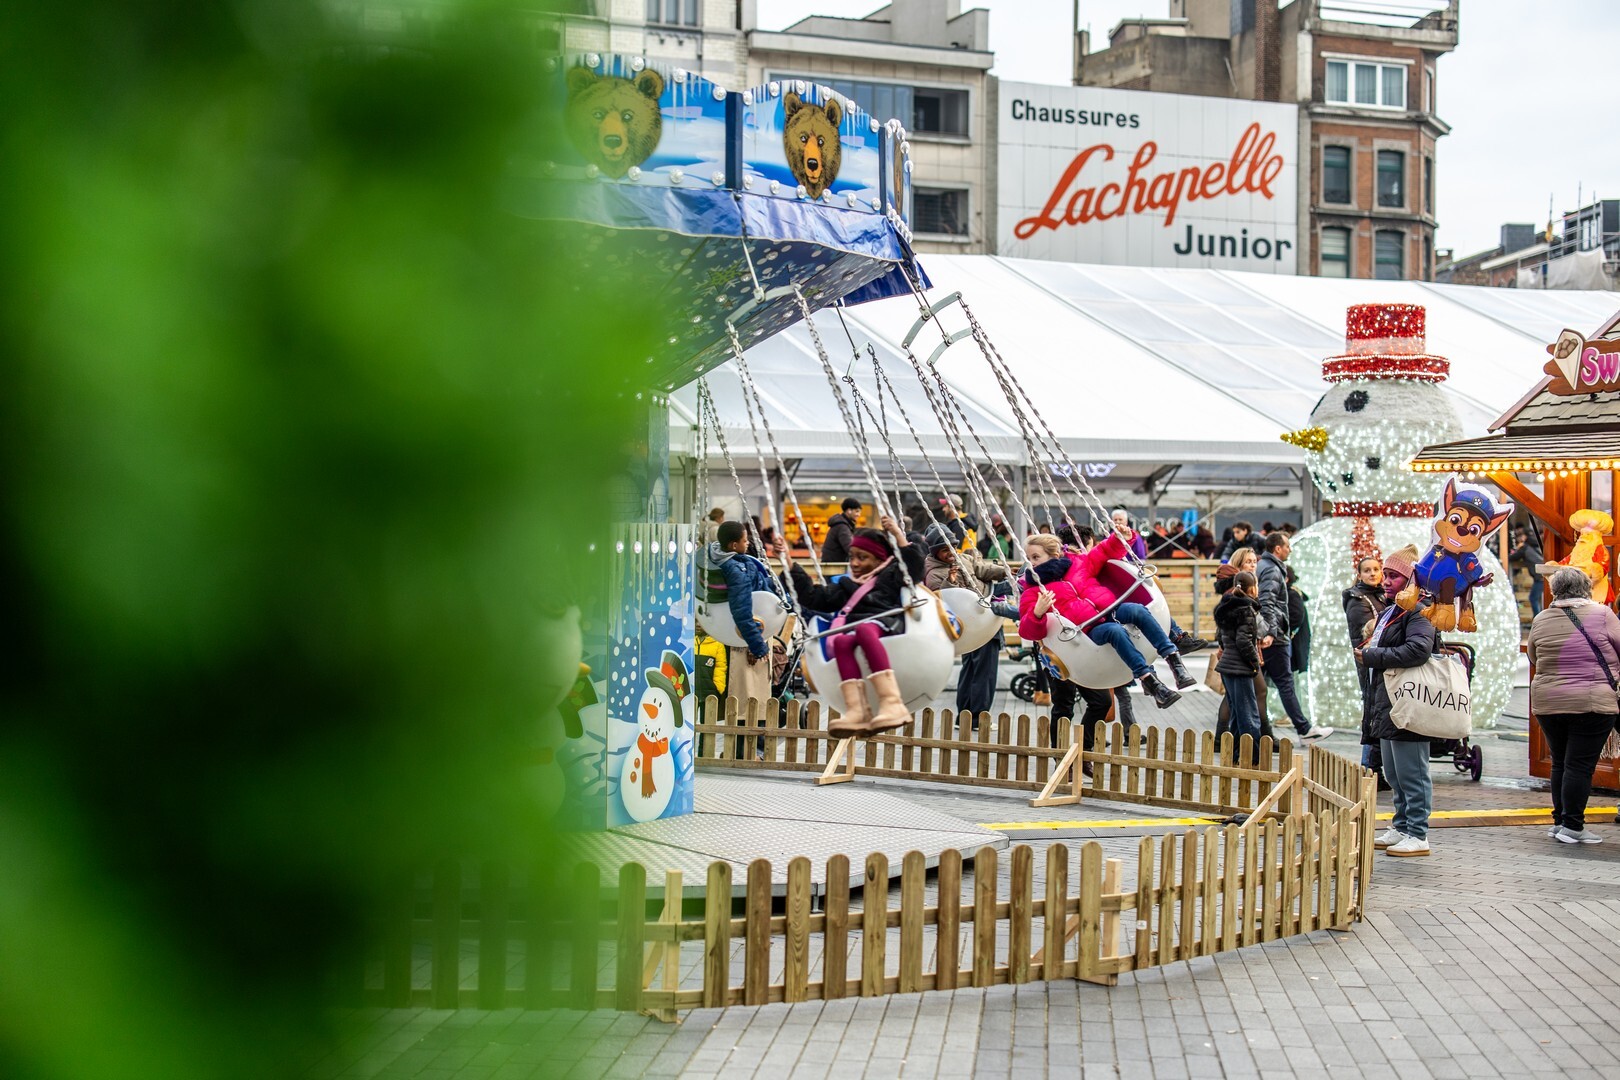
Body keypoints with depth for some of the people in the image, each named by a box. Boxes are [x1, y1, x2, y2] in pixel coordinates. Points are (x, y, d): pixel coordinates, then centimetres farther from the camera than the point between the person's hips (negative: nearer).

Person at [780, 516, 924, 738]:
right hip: (854, 630, 4)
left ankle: (892, 703, -51)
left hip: (886, 626, -4)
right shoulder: (847, 584, 36)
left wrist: (898, 536, -4)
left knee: (864, 630, -40)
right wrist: (789, 562, 29)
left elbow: (914, 568, 1)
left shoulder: (891, 575, 21)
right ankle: (857, 711, -51)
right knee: (841, 641, -33)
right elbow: (814, 597, 31)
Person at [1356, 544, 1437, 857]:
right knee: (1394, 775, 17)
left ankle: (1417, 836, 1)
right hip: (1386, 706, 11)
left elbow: (1418, 649, -29)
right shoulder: (1389, 611, 20)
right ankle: (1401, 828, 27)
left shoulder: (1419, 612, -13)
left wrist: (1372, 657, -21)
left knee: (1411, 774, -4)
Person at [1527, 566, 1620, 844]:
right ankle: (1573, 826, -2)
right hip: (1591, 704, -4)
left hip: (1546, 703, 4)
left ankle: (1560, 821, 20)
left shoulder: (1541, 620, 4)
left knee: (1560, 762, 15)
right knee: (1580, 764, -2)